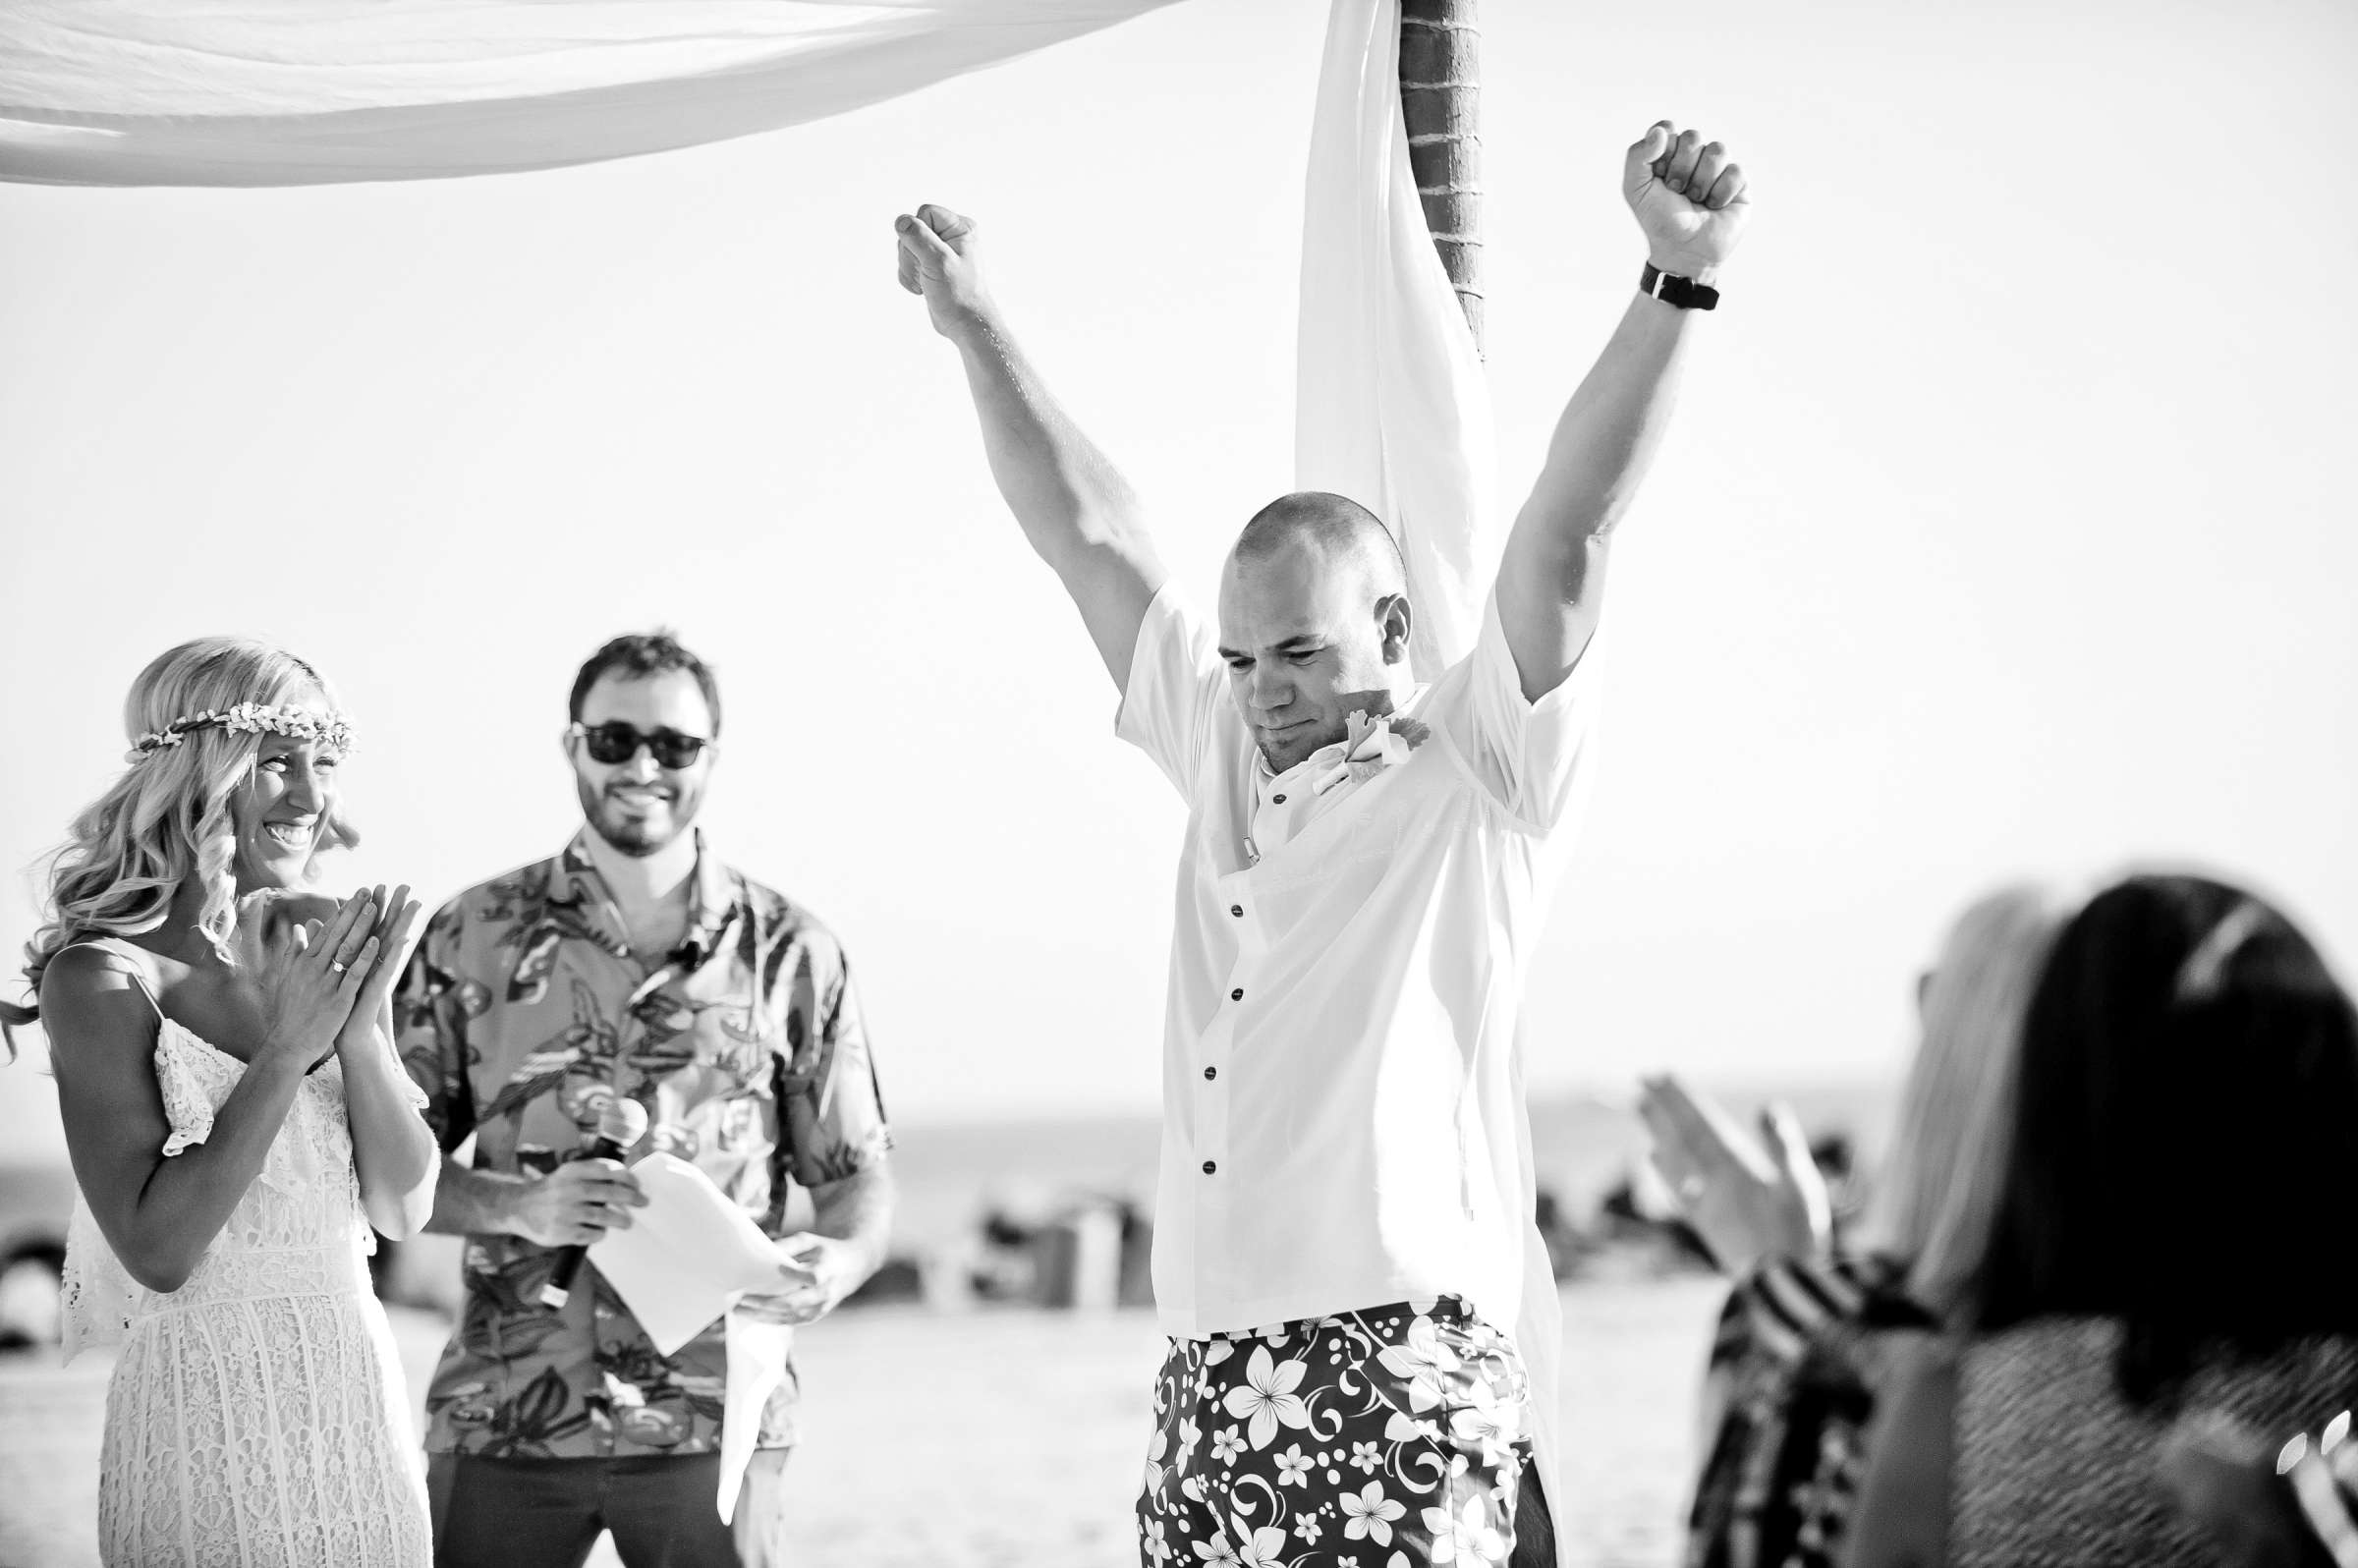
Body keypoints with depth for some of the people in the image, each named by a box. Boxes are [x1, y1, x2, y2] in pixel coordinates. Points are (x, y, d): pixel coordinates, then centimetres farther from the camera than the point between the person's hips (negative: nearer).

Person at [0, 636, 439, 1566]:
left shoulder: (323, 946, 4)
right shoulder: (102, 980, -12)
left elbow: (403, 1208, 2)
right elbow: (157, 1251, -18)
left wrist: (360, 1029, -13)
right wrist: (285, 1050, -20)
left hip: (361, 1383, 5)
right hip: (212, 1410, -5)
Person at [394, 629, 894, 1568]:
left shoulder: (790, 954, 4)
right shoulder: (470, 941, 4)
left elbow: (856, 1174, 7)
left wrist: (839, 1261, -15)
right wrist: (521, 1206, -14)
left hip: (710, 1420, 0)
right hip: (500, 1419, 1)